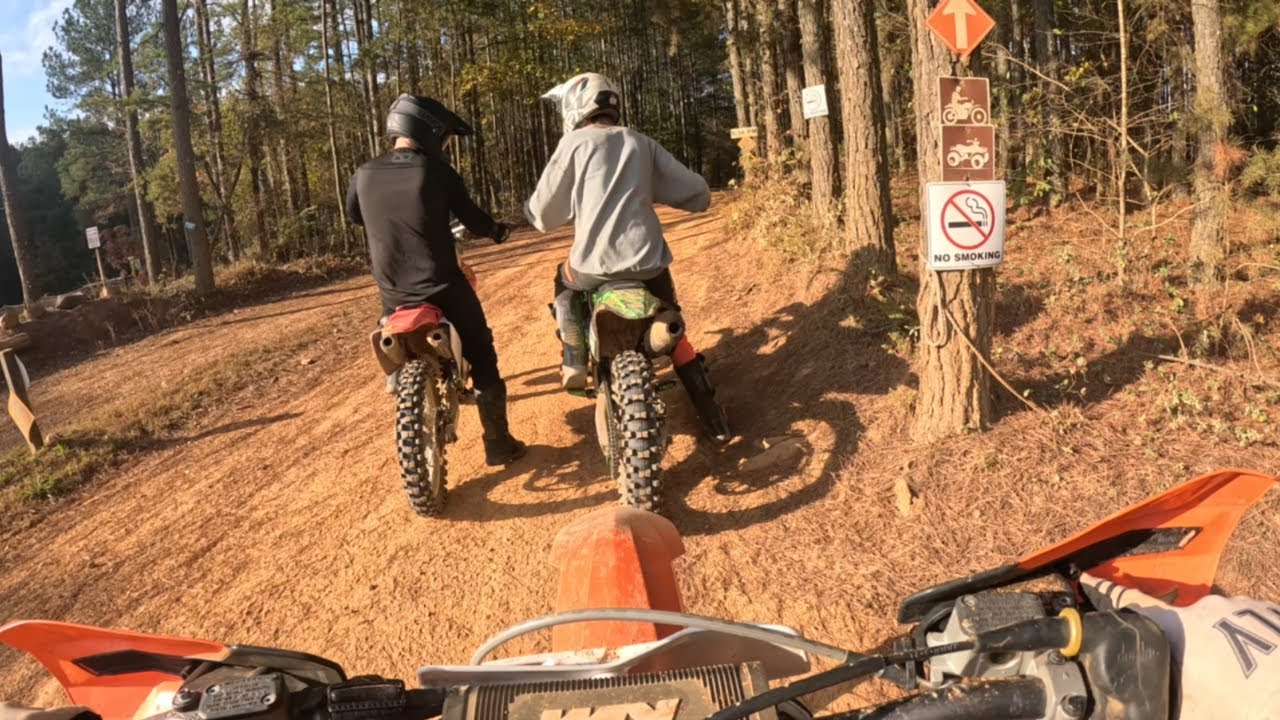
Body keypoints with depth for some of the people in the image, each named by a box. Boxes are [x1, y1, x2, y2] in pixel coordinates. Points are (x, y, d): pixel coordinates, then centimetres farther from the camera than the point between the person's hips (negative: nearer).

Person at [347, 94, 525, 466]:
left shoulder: (364, 175, -1)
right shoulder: (437, 172, -11)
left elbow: (354, 216, 19)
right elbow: (472, 217, -1)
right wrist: (497, 231, 21)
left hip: (394, 293, 4)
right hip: (442, 288, -3)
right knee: (481, 357, 11)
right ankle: (498, 443, 13)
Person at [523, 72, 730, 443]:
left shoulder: (575, 143, 0)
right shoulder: (642, 144, 11)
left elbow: (544, 213, 1)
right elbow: (697, 193, 12)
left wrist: (532, 208, 25)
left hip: (595, 264, -3)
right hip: (649, 262, 3)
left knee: (565, 283, 31)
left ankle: (575, 364, 24)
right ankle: (713, 417, 17)